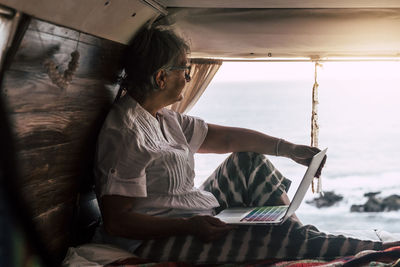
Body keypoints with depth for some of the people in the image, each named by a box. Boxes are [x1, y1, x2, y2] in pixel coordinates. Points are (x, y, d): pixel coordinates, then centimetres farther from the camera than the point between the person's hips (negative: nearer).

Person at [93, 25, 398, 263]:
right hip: (156, 239, -10)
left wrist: (288, 149, 8)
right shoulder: (124, 133, -21)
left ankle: (297, 232, 5)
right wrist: (189, 226, -30)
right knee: (263, 237, -22)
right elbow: (116, 221, -24)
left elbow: (226, 138, 13)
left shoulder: (165, 119, 9)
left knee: (249, 160, 12)